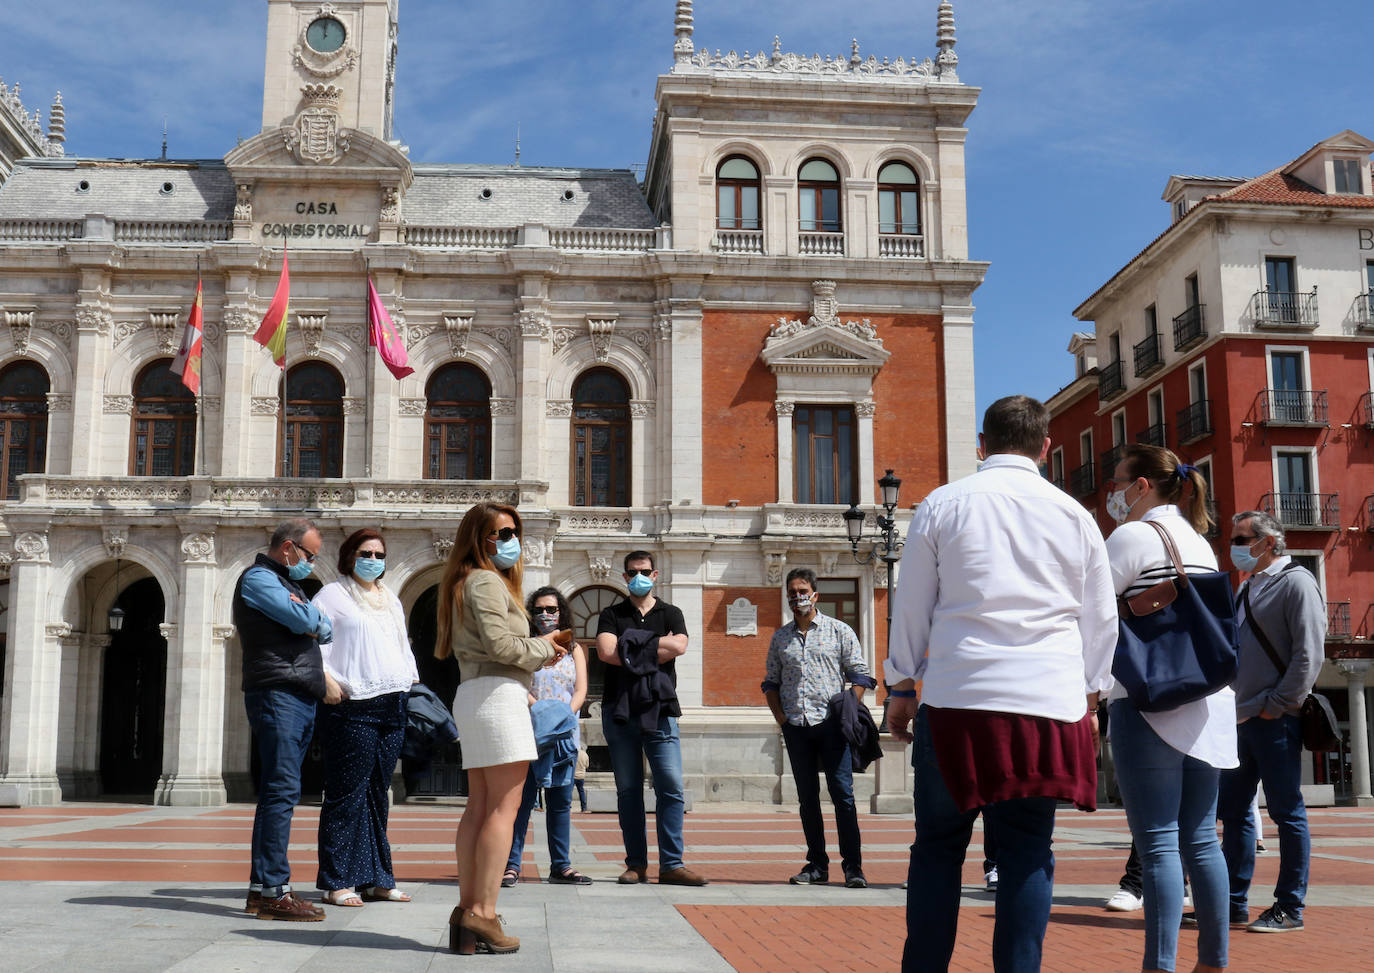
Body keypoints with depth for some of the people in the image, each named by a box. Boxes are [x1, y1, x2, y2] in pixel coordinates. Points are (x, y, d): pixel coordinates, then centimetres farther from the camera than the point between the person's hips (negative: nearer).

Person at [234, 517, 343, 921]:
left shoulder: (285, 582, 26)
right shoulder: (258, 578, -5)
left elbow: (319, 631, 24)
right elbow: (304, 620, -17)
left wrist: (324, 679, 8)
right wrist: (320, 620, 7)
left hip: (300, 699, 10)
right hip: (277, 694, -10)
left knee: (278, 792, 9)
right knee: (282, 789, -13)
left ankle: (261, 887, 12)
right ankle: (273, 891, -12)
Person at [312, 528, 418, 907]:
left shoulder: (391, 599, 23)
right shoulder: (333, 594, 3)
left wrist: (413, 682, 15)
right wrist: (329, 682, -14)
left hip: (393, 705, 6)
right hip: (353, 708, -6)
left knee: (378, 794, 9)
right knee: (348, 794, -6)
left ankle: (376, 879, 14)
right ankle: (338, 882, -1)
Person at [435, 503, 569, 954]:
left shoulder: (464, 584, 23)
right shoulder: (487, 581, -8)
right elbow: (500, 643, -18)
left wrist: (537, 652, 14)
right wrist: (542, 647, -2)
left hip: (471, 696, 10)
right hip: (498, 693, -10)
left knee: (479, 807, 9)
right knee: (503, 807, -9)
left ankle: (467, 911, 10)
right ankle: (483, 914, -11)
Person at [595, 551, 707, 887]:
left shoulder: (670, 614, 13)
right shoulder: (612, 614, 12)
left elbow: (679, 646, -8)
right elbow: (606, 652, -7)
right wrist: (654, 651, -6)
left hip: (659, 711, 0)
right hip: (619, 711, 0)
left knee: (671, 787, -7)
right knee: (628, 790, 3)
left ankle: (672, 865, -3)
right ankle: (636, 864, 9)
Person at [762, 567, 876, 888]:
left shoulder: (839, 631, 5)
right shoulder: (780, 638, 14)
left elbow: (860, 675, 4)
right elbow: (771, 681, 17)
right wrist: (780, 717, 3)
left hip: (831, 725, -3)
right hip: (795, 728, 3)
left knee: (842, 793, -6)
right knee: (807, 798, 6)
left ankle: (853, 866, -2)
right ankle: (817, 864, 12)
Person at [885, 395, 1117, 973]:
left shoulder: (942, 505, 5)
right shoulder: (1074, 516, 9)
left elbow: (911, 608, 7)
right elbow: (1100, 623, 14)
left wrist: (901, 689, 15)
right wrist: (1088, 699, 24)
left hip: (958, 695, -1)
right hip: (1049, 703, 1)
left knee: (938, 845, 7)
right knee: (1028, 850, 5)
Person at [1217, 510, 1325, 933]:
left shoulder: (1295, 582, -7)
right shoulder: (1248, 588, 18)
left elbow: (1309, 653, -15)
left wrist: (1276, 705, -16)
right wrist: (1233, 706, 13)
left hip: (1275, 722, -9)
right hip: (1243, 720, 9)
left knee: (1287, 814, -1)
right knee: (1233, 811, 10)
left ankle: (1289, 908, 7)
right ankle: (1234, 903, 18)